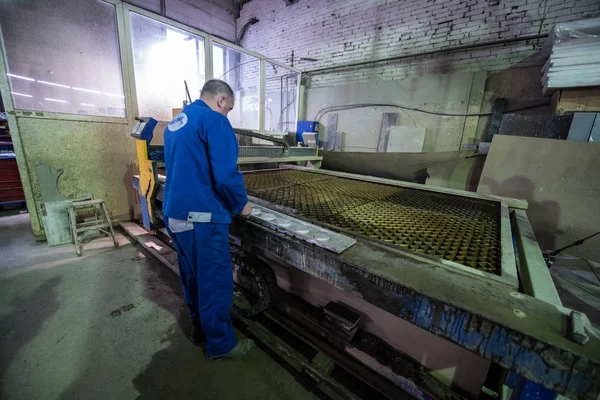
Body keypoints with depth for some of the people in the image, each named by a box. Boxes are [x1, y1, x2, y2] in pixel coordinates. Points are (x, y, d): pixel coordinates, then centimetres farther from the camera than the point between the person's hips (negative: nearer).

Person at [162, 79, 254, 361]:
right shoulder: (214, 121, -11)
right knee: (215, 281, 5)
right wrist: (241, 205, -5)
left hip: (174, 213, 10)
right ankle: (220, 344, 23)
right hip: (201, 216, -9)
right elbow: (226, 174, -22)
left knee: (192, 277, 21)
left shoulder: (175, 122, 18)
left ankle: (200, 328, 40)